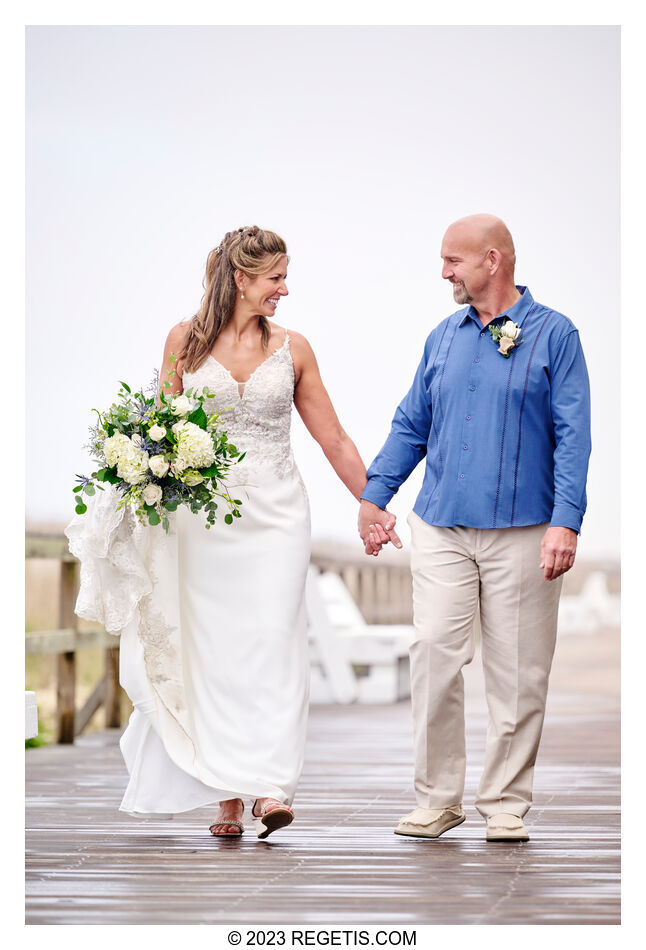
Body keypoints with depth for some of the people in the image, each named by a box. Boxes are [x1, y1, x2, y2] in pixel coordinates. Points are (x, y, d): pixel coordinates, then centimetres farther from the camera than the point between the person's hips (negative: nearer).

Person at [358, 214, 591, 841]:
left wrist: (565, 521, -15)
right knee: (434, 655, -5)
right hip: (441, 526, 3)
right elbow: (411, 426, 19)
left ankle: (505, 803, 12)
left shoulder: (553, 334, 0)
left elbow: (572, 436, -6)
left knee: (517, 671, 2)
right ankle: (437, 798, 6)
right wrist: (372, 495, 11)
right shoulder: (444, 337, 13)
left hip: (522, 531, -3)